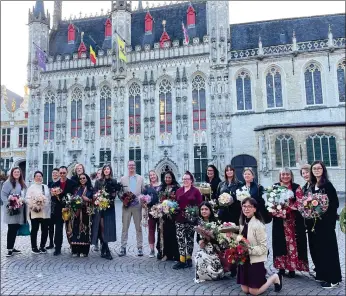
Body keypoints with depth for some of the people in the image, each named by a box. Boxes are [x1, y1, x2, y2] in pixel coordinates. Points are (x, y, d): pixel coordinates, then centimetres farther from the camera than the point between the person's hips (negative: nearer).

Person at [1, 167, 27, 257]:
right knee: (11, 229, -3)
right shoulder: (8, 182, -6)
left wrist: (24, 203, 8)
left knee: (16, 229, 11)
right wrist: (9, 204, -21)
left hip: (20, 210, 7)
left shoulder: (22, 183, 15)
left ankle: (12, 247, 22)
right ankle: (9, 249, 4)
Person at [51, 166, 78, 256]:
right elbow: (53, 199, 3)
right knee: (58, 230, 5)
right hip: (58, 210, 2)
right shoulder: (55, 184, 6)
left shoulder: (73, 183, -3)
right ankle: (57, 248, 14)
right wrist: (54, 195, -17)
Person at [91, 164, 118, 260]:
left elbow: (114, 194, 2)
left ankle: (103, 251, 5)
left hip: (109, 207, 0)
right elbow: (94, 193, 8)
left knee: (108, 226, -4)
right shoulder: (98, 182, 12)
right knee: (102, 227, -6)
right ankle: (106, 251, -3)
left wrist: (110, 200, -13)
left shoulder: (113, 182, 8)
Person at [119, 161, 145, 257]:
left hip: (137, 205, 0)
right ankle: (123, 247, 8)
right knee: (125, 227, 1)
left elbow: (143, 191, 7)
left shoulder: (140, 178, 9)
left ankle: (140, 248, 11)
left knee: (138, 227, 5)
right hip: (126, 205, 0)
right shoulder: (123, 179, 9)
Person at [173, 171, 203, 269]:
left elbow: (199, 204, -4)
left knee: (190, 239, 10)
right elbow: (175, 203, 14)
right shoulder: (179, 191, 11)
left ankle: (189, 258, 22)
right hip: (180, 219, 3)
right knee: (180, 239, -3)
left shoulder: (196, 191, -1)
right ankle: (182, 260, 2)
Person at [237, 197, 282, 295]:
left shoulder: (258, 224, -20)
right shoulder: (242, 223, 4)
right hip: (244, 260, 7)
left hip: (255, 261, -7)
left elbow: (263, 247, -19)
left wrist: (248, 250, -25)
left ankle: (275, 278, 23)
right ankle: (262, 279, 35)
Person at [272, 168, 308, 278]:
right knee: (280, 243, 5)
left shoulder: (296, 187, 1)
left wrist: (287, 208, -17)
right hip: (279, 220, 2)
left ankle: (292, 267, 8)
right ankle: (281, 266, 15)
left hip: (293, 220, -2)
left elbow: (299, 203, -9)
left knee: (292, 243, -1)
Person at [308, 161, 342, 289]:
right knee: (317, 249, 13)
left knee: (327, 249, 0)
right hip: (313, 223, 7)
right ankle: (322, 274, 27)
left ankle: (333, 278, 10)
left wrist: (321, 211, -20)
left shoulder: (327, 185, -11)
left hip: (325, 223, -7)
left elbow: (335, 203, -14)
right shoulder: (311, 186, 10)